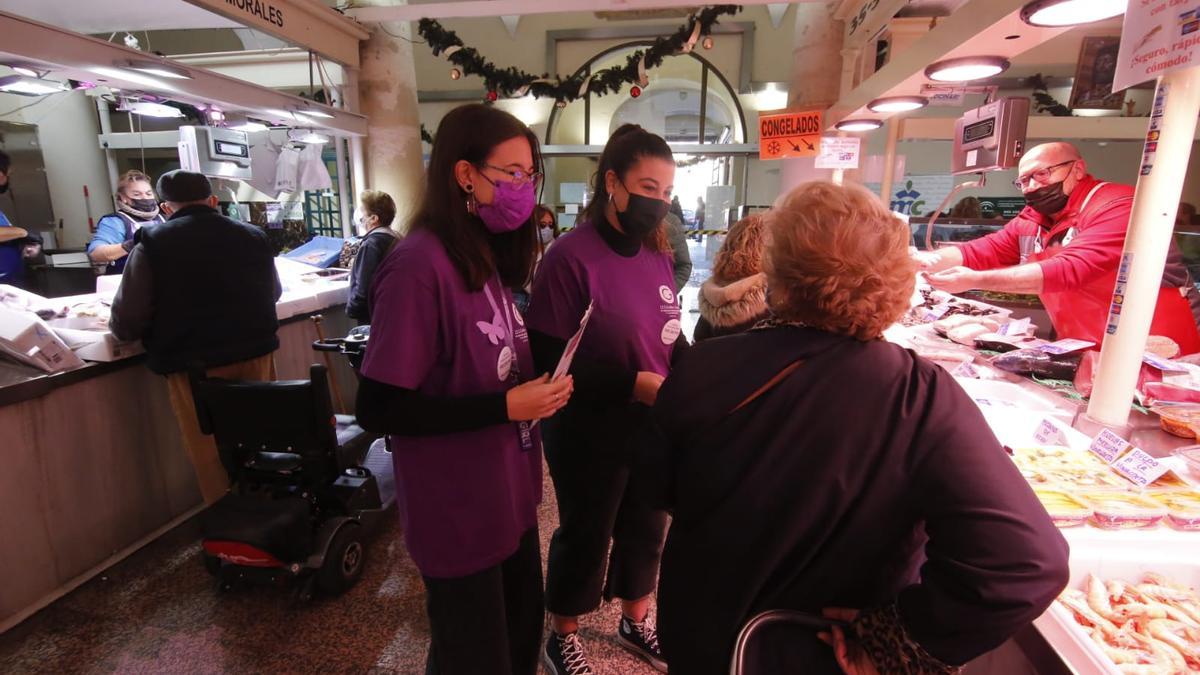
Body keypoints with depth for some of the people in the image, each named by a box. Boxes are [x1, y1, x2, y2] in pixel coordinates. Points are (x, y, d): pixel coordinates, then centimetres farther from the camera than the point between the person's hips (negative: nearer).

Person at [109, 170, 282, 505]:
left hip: (195, 369, -3)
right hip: (256, 357, 4)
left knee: (214, 461, 9)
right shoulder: (253, 236, 5)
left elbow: (127, 323, -7)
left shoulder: (152, 243, -5)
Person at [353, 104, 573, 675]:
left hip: (508, 494, 8)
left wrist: (539, 388, -2)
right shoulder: (418, 266, -21)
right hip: (459, 511, -8)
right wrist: (506, 406, -24)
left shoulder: (485, 257, 7)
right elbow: (378, 409, -23)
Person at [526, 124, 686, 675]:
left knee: (646, 528, 23)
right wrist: (634, 384, -27)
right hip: (590, 432, -6)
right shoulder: (571, 256, -19)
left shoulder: (656, 254, 2)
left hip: (654, 424, 7)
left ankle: (635, 622, 51)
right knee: (585, 535, 14)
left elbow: (670, 337, 10)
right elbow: (552, 360, -22)